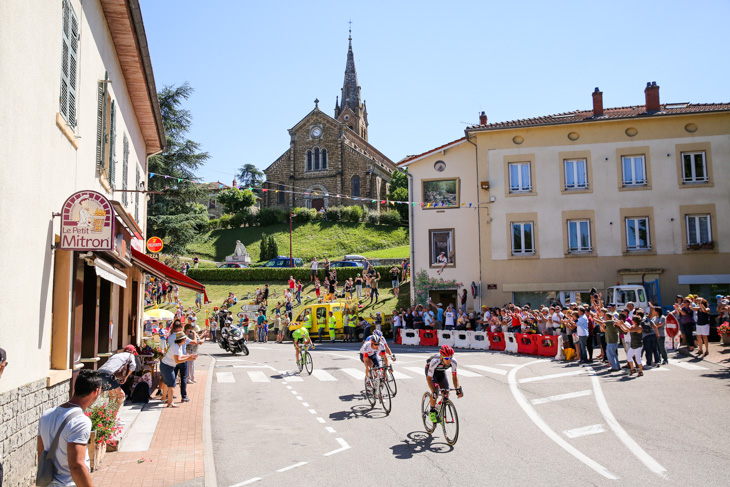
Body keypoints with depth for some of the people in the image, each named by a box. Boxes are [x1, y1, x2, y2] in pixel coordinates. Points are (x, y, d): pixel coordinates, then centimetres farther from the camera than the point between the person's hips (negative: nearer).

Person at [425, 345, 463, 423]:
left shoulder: (453, 362, -31)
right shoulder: (435, 361, -41)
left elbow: (454, 376, -17)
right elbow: (429, 378, -34)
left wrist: (458, 389, -30)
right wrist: (433, 392, -44)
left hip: (441, 372, 4)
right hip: (430, 370, -4)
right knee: (435, 390, -25)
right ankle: (432, 411, -5)